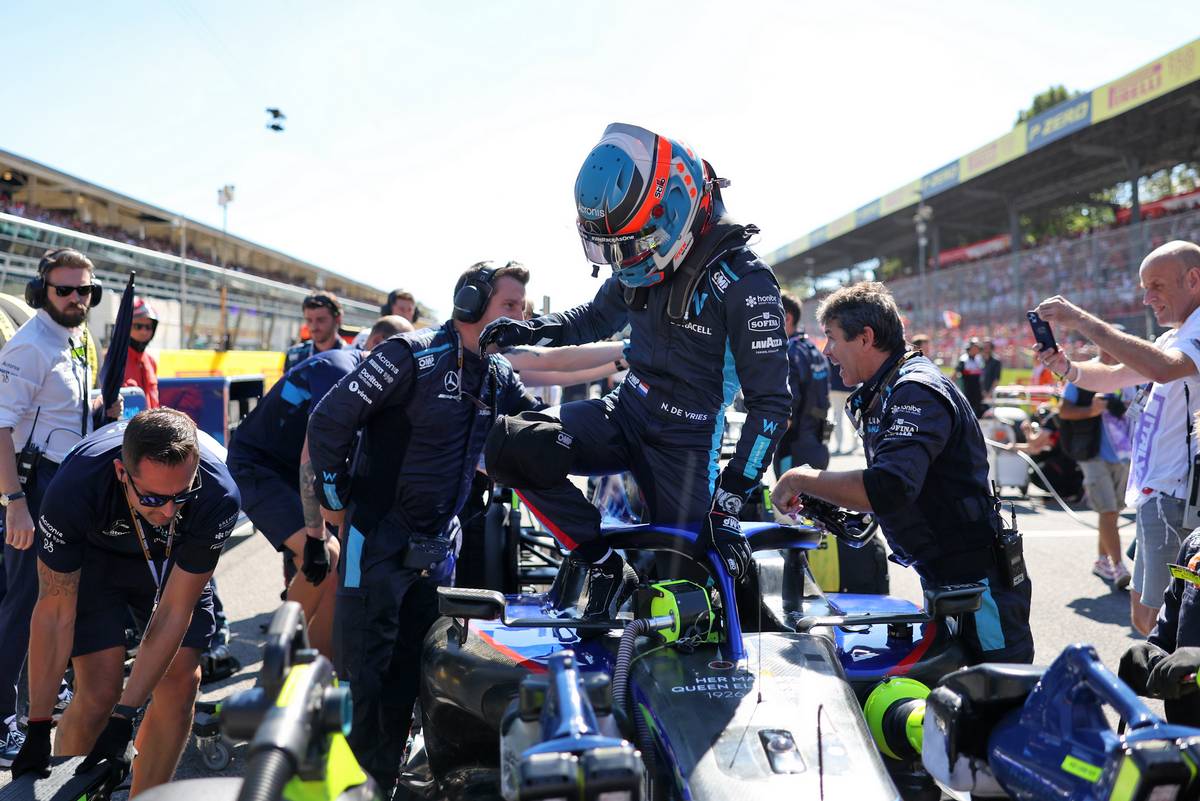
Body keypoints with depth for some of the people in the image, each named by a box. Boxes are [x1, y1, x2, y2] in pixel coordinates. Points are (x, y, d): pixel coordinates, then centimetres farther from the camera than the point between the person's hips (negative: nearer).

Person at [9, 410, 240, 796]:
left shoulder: (217, 496, -37)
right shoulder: (74, 488, -38)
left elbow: (175, 611, -28)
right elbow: (55, 612, -27)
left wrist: (123, 719, -28)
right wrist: (37, 729, -24)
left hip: (173, 555, 2)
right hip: (91, 551, -1)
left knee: (181, 681, -9)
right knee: (100, 691, -15)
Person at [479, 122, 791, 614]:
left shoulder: (743, 280, -19)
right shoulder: (643, 265, 2)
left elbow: (770, 401, -18)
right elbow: (598, 317, 23)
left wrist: (728, 502, -23)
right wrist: (530, 329, 3)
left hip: (684, 440, -5)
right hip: (624, 412, 6)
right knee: (510, 446, -17)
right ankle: (602, 564, -5)